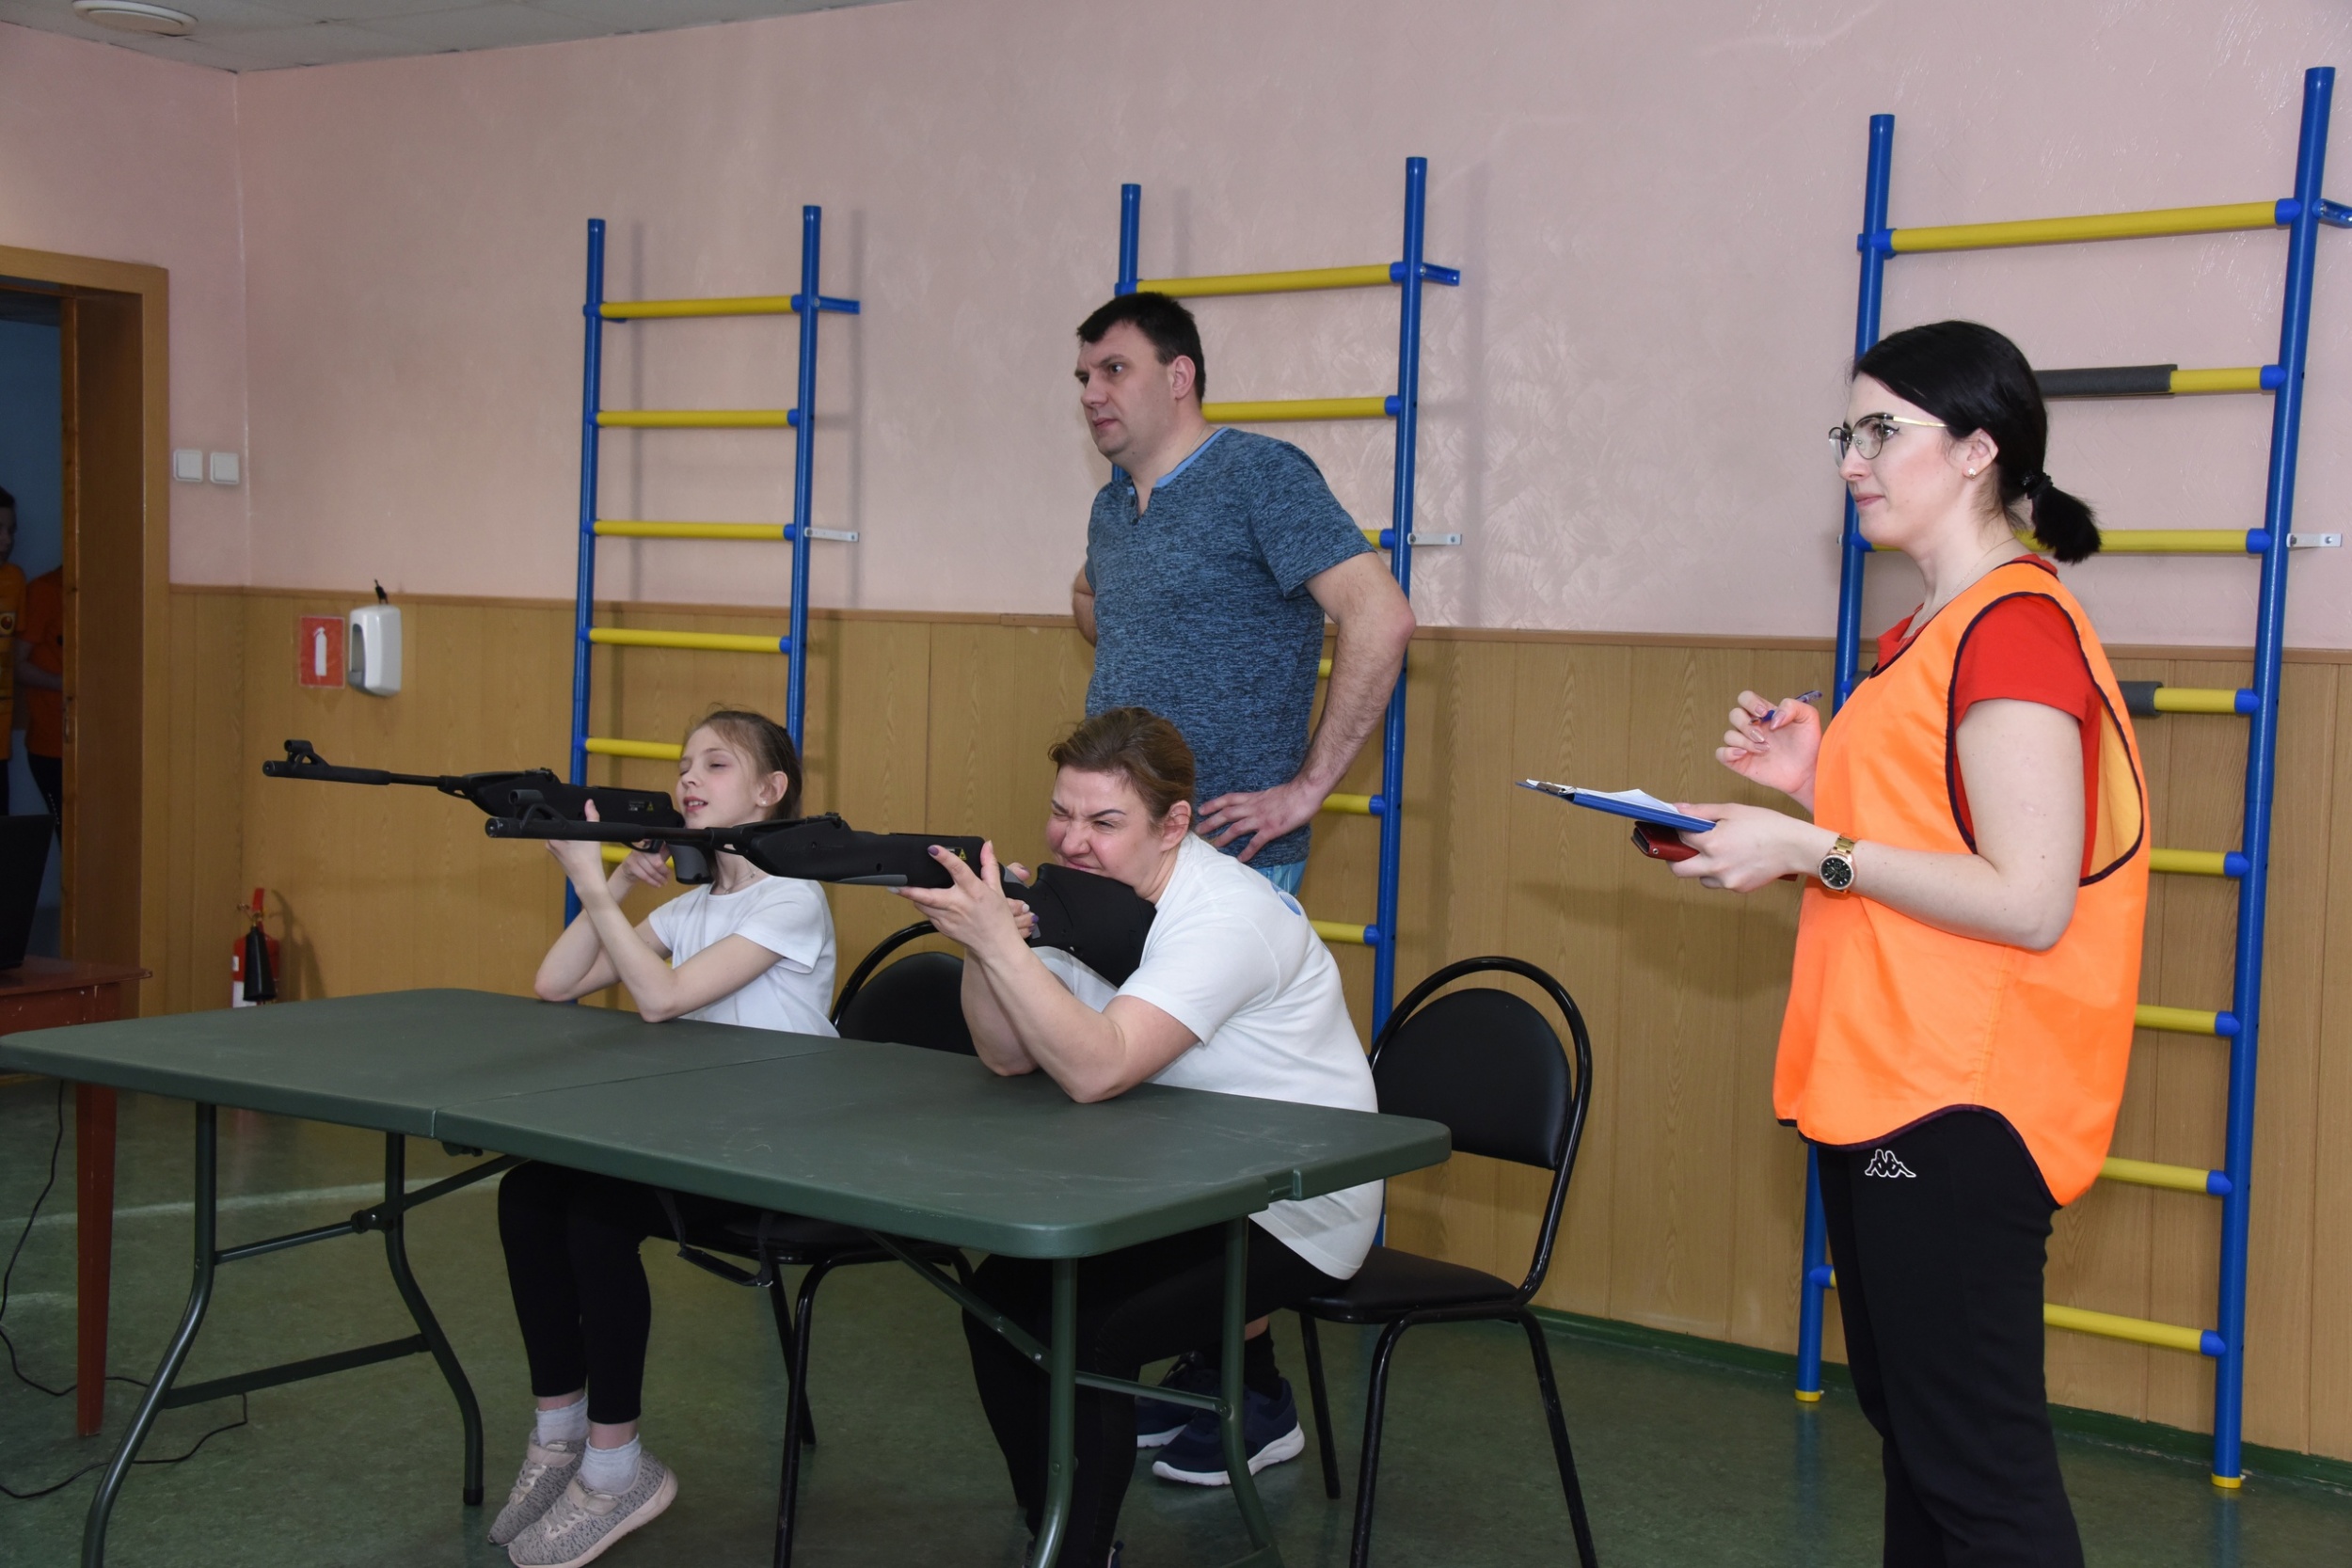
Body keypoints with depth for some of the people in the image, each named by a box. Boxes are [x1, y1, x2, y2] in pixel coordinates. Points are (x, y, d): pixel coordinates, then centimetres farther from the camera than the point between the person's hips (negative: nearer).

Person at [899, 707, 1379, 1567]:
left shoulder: (1225, 916, -25)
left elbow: (1096, 1070, -34)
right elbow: (1009, 1056, -4)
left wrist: (997, 940, -37)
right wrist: (979, 943, -21)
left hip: (1293, 1213, -8)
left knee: (1079, 1333, -22)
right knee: (1001, 1296, -3)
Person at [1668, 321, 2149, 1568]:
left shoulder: (2015, 627, -16)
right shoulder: (1943, 627, 15)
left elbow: (2030, 902, -21)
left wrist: (1813, 849, -19)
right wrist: (1817, 784, 8)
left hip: (1956, 1108, -11)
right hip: (1885, 1091, 11)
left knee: (1977, 1460, -6)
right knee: (1909, 1420, 18)